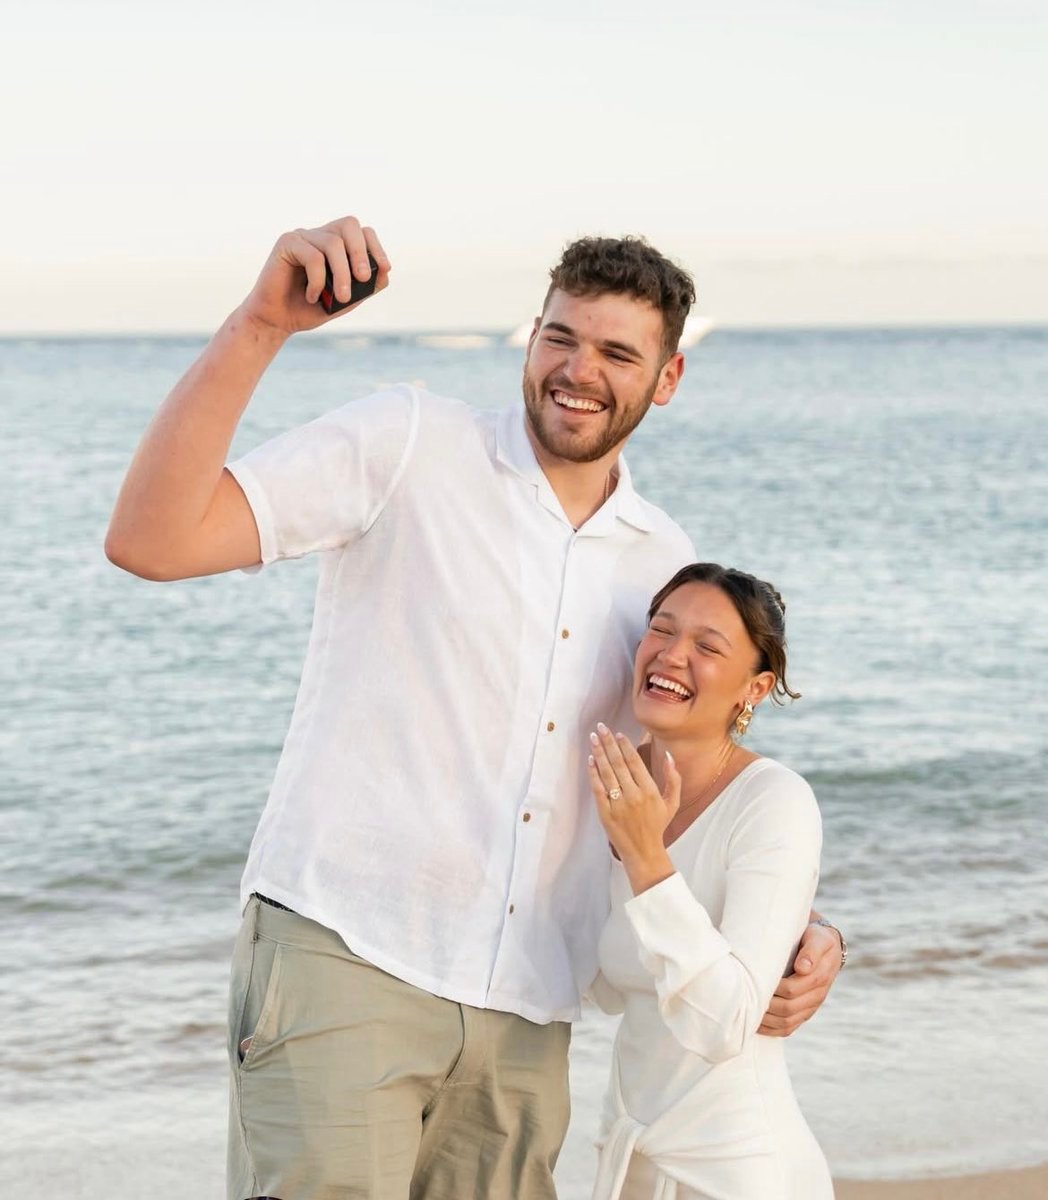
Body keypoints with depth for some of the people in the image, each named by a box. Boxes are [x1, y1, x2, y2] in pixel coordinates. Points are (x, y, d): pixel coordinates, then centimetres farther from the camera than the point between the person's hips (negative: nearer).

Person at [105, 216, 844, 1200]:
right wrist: (261, 323, -22)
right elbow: (149, 540, -14)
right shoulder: (407, 445, -3)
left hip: (523, 1015, 5)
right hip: (341, 955, -5)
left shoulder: (662, 564, 13)